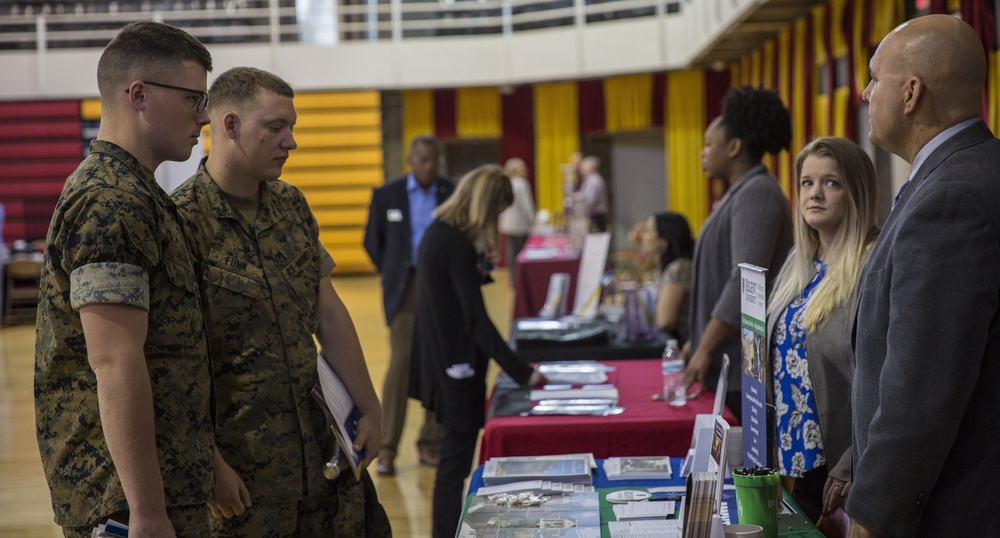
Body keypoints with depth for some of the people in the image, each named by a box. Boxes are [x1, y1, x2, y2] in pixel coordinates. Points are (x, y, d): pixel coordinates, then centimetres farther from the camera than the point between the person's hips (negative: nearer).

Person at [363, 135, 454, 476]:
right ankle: (386, 450, -3)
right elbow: (372, 241, 12)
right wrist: (392, 275, 10)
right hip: (406, 290, -2)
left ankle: (429, 443, 12)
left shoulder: (454, 194, 5)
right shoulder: (387, 195, 3)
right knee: (401, 364, -7)